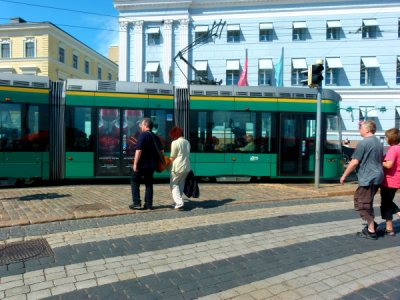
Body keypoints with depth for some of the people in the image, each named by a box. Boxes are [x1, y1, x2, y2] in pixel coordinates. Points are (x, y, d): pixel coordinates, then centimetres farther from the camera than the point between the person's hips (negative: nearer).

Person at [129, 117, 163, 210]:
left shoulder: (143, 135, -12)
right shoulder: (155, 137, 10)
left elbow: (139, 150, -19)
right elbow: (161, 151, 14)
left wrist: (135, 163, -17)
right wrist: (156, 159, 23)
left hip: (142, 164, -6)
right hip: (152, 165, 6)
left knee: (135, 182, 8)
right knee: (149, 184, 13)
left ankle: (137, 203, 4)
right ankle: (149, 204, 12)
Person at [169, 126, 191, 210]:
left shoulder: (175, 142, -10)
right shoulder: (187, 142, 11)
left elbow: (172, 157, -7)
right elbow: (187, 155, 12)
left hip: (178, 167, -7)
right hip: (187, 167, 7)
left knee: (174, 184, 5)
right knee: (181, 185, 18)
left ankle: (179, 203, -7)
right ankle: (179, 202, 21)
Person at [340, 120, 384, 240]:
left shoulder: (364, 143, -16)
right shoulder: (379, 143, 12)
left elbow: (354, 162, -17)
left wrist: (344, 175, -8)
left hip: (367, 178, -9)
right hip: (377, 177, 9)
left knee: (363, 204, 1)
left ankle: (371, 231, 6)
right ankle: (371, 224, 26)